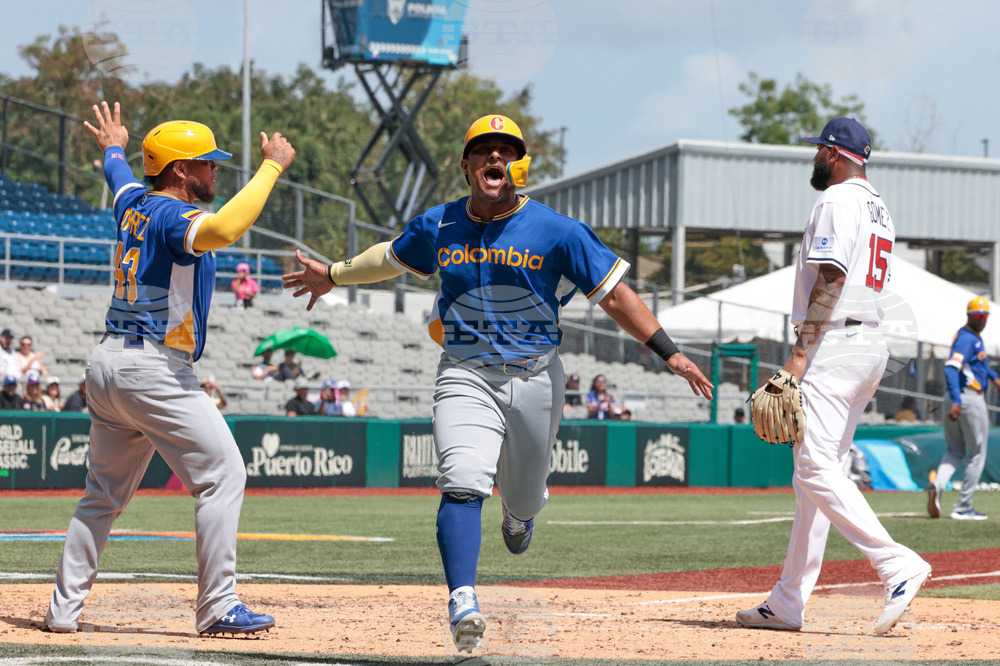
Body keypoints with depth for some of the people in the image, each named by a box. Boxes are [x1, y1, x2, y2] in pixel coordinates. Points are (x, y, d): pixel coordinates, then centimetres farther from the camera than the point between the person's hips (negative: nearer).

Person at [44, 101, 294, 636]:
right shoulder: (172, 215, -13)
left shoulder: (134, 205, 14)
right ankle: (216, 608, -10)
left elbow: (118, 175, 39)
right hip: (156, 370, -9)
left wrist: (113, 149, 62)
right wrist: (271, 167, -28)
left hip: (106, 365, 10)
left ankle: (64, 607, 12)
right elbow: (223, 230, -36)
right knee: (222, 474, -6)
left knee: (105, 492, 16)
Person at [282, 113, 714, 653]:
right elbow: (390, 258, 25)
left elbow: (614, 294, -5)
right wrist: (333, 275, 35)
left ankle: (523, 506, 53)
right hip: (466, 378, 0)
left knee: (521, 498, 13)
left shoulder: (556, 232, -5)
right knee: (462, 487, -22)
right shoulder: (438, 228, 3)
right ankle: (462, 604, -31)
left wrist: (668, 353, -11)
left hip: (536, 380, 0)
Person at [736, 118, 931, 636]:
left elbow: (831, 279, -19)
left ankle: (896, 564, -27)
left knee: (816, 469, -17)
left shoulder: (837, 200, -9)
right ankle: (787, 603, 11)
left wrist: (801, 351, -22)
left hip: (834, 344, -10)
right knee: (814, 473, 10)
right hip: (871, 346, 10)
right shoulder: (879, 209, 21)